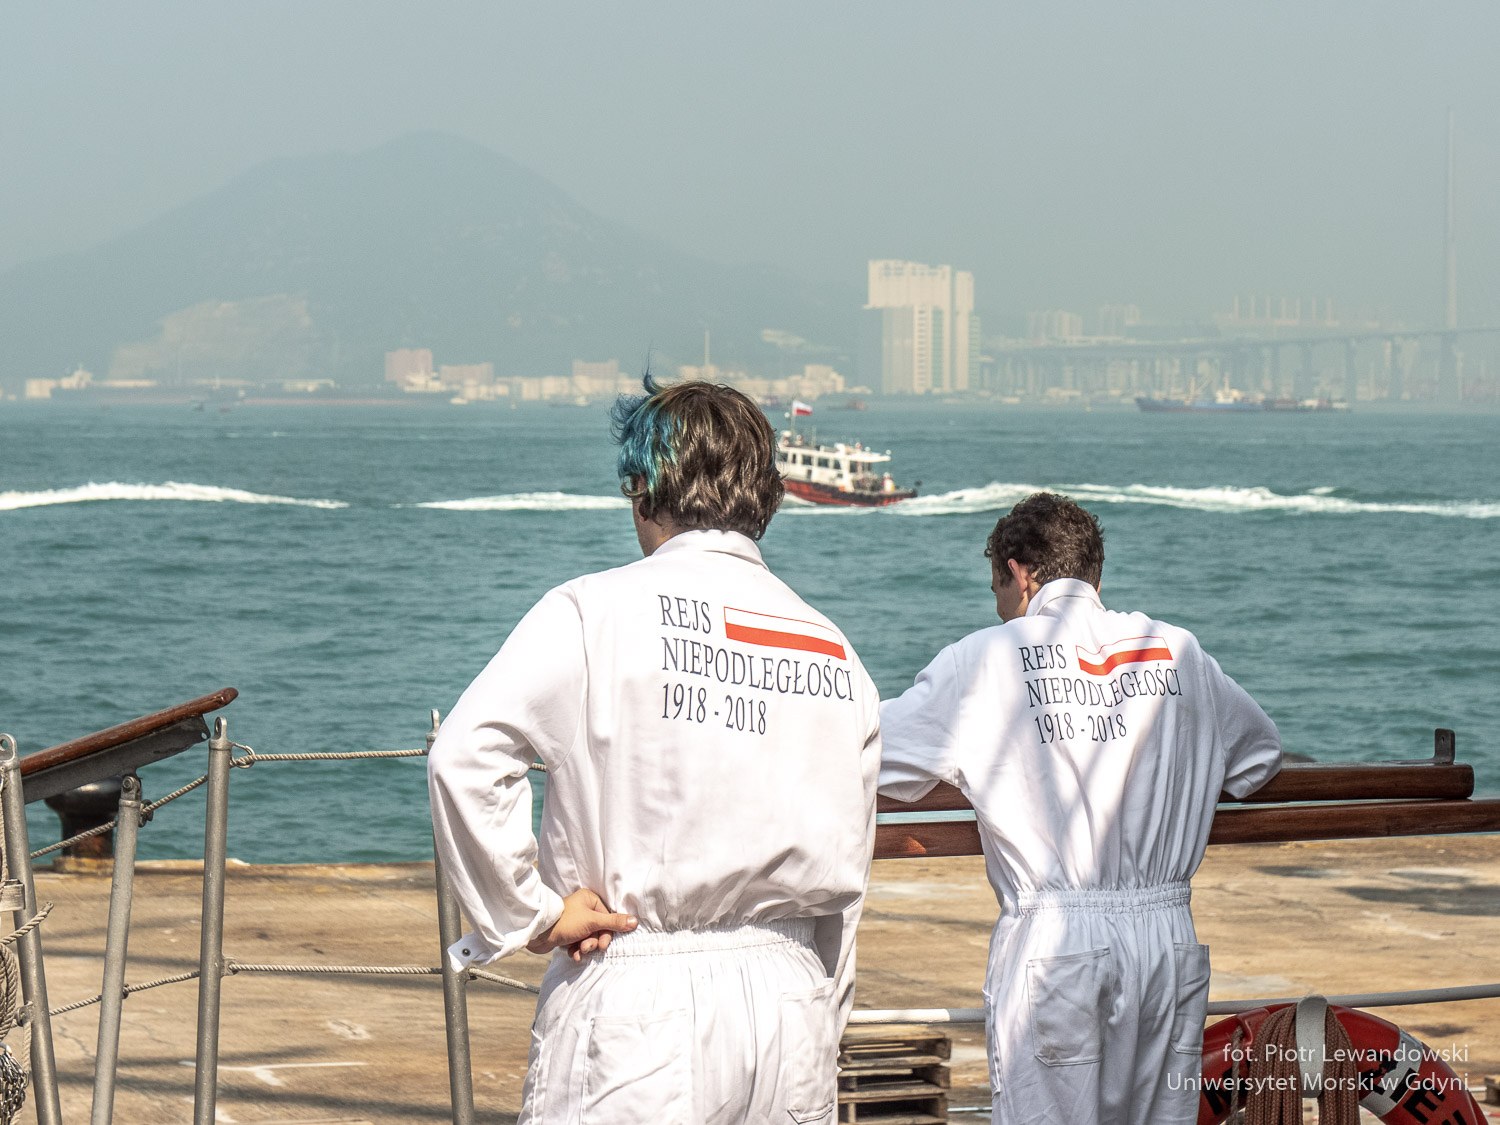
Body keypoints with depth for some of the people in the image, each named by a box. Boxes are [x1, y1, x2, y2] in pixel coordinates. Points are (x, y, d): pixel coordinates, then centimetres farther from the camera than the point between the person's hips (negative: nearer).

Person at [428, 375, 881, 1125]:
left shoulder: (597, 612, -6)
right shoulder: (832, 649, 9)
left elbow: (466, 756, -17)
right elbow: (844, 874, 13)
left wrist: (526, 914, -6)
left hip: (639, 1003, -5)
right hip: (791, 1000, 5)